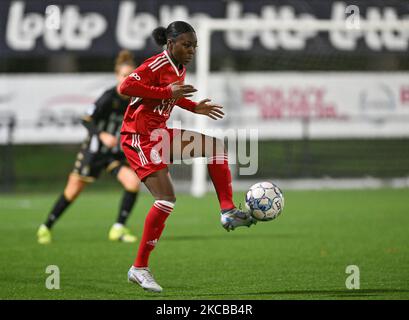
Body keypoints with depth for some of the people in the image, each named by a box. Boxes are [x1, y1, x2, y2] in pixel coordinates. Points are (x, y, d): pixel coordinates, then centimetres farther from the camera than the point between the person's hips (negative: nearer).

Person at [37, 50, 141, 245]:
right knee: (73, 191, 3)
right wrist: (102, 135, -33)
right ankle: (46, 227, 25)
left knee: (133, 182, -20)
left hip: (116, 153, 4)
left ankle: (118, 229, -7)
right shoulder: (109, 98, -20)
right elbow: (87, 120, -20)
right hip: (94, 151, -4)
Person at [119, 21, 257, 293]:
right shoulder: (157, 65, -16)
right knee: (167, 199, -17)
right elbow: (126, 87, -28)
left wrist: (195, 108, 14)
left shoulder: (180, 69, 10)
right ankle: (139, 268, -10)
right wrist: (167, 92, -27)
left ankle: (228, 211, 4)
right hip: (139, 137, -9)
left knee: (215, 145, 4)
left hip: (160, 133, 9)